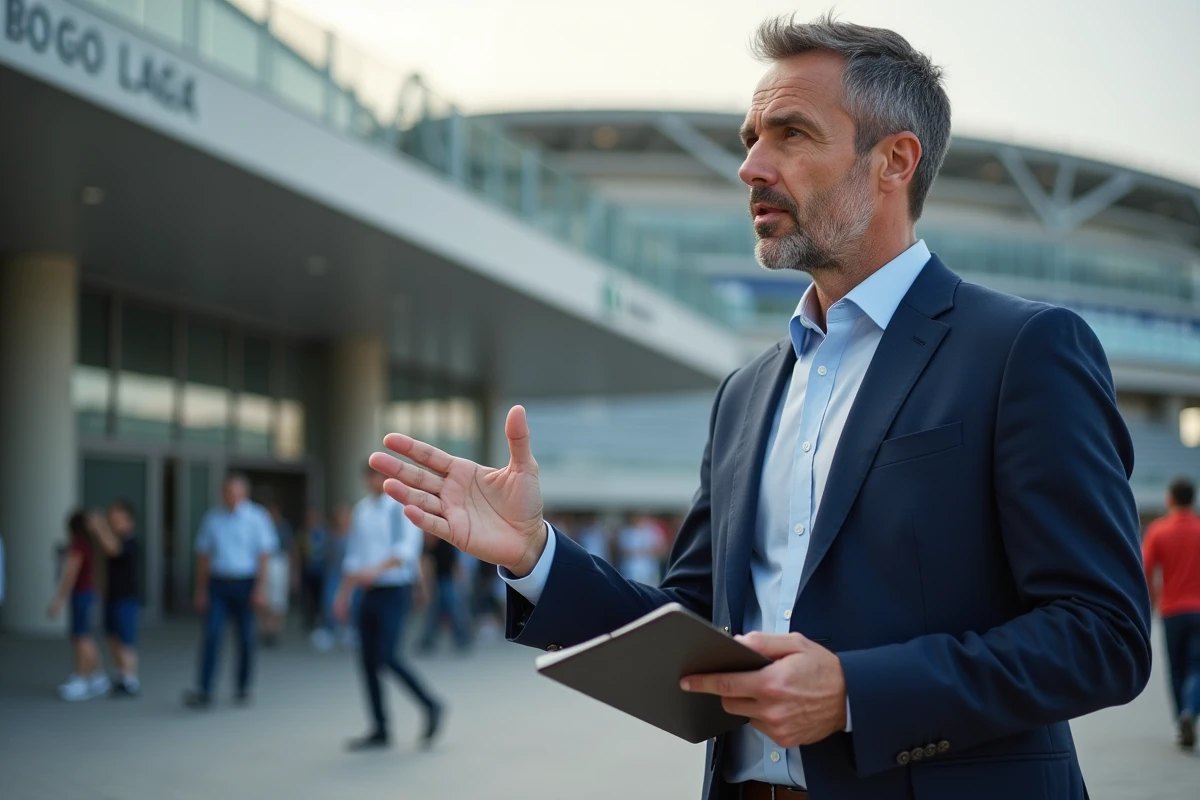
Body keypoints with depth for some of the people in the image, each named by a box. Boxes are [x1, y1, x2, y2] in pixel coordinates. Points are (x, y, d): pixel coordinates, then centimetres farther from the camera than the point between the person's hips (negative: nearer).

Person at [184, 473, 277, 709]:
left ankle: (243, 689, 19)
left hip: (245, 584, -2)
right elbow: (203, 555, 11)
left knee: (245, 638, 5)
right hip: (217, 583, 2)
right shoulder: (212, 519, 7)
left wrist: (260, 588, -11)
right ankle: (204, 691, -9)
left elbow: (264, 555, -4)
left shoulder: (256, 518, -1)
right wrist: (201, 589, 6)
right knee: (211, 635, -8)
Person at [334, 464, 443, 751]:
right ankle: (380, 731, 10)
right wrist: (343, 594, 17)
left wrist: (376, 570, -33)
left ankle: (430, 706, 3)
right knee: (367, 661, 4)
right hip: (369, 593, 7)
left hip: (395, 591, -7)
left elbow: (406, 548, -20)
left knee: (387, 656, -16)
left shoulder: (402, 507, -7)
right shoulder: (362, 509, 14)